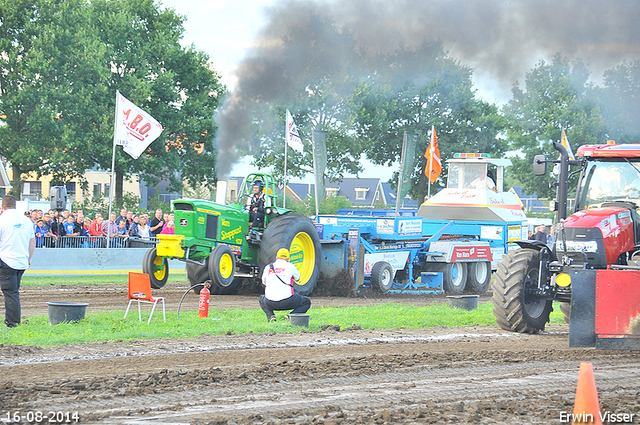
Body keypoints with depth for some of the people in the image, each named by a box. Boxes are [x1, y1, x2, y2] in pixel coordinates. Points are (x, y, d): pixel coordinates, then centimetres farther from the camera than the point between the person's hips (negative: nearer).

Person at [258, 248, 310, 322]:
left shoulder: (268, 267, 10)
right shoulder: (290, 266, 2)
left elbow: (264, 282, 27)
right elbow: (297, 278, 21)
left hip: (270, 304, 3)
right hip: (287, 303, -3)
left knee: (261, 299, 37)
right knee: (307, 302, 21)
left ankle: (270, 316, 8)